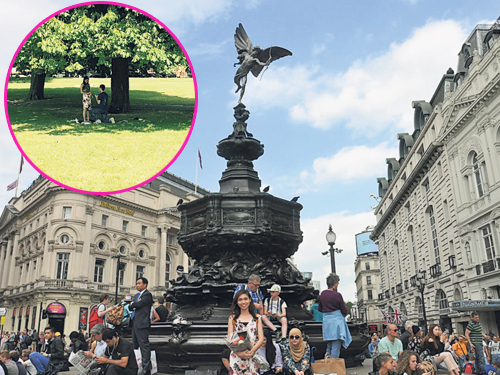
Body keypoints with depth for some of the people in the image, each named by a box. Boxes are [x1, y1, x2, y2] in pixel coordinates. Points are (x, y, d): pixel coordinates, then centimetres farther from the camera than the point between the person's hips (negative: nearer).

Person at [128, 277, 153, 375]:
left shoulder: (147, 294, -8)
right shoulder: (137, 295, 22)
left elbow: (138, 304, -16)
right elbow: (131, 307, 16)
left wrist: (131, 304, 3)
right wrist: (132, 306, -6)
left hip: (142, 324, -10)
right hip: (135, 323, 10)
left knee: (144, 346, -8)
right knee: (135, 346, 15)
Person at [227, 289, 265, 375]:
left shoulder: (257, 318, 8)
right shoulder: (232, 318, 7)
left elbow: (261, 339, 1)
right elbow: (229, 340, 1)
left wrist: (251, 351, -15)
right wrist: (239, 353, -15)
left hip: (252, 357, 0)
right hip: (236, 357, 0)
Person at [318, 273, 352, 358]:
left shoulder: (322, 294, 5)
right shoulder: (337, 295, -13)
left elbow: (319, 308, 16)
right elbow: (345, 311, -7)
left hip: (326, 320, 6)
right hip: (336, 320, -6)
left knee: (329, 346, 18)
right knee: (336, 347, -2)